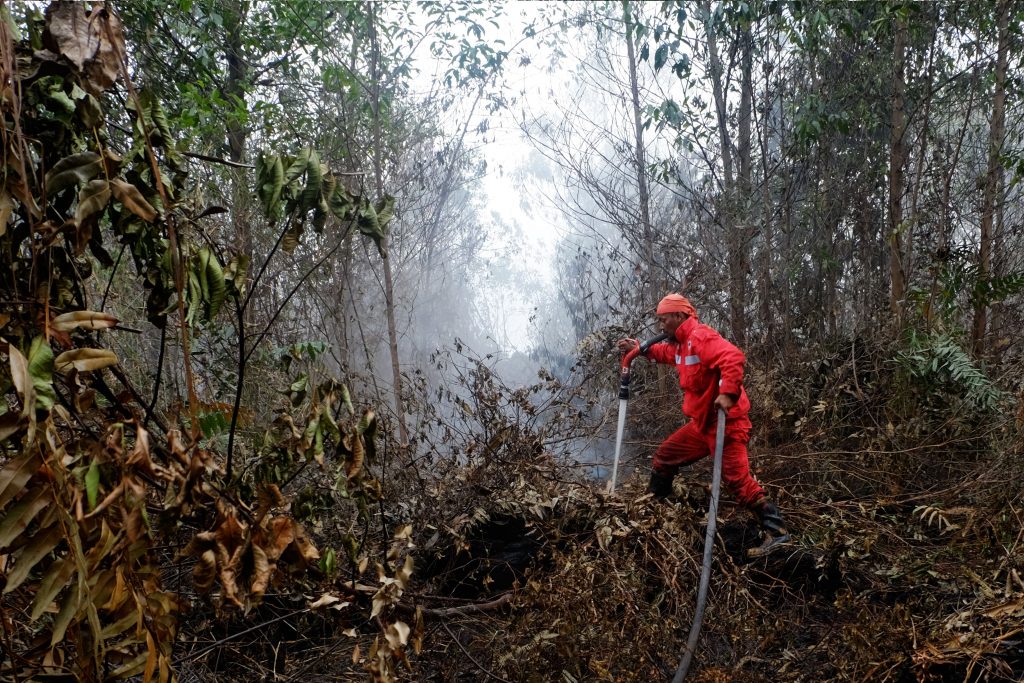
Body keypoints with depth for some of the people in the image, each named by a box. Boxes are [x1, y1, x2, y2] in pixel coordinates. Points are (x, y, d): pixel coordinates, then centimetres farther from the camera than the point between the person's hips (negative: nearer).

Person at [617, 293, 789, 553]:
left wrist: (728, 393, -38)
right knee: (664, 456, 19)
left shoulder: (700, 337, -17)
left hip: (724, 422, -10)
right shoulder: (682, 343, 15)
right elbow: (665, 352, 39)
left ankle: (777, 531, -13)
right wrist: (639, 348, 29)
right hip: (701, 423, 10)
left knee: (738, 479, -16)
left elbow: (734, 358, -31)